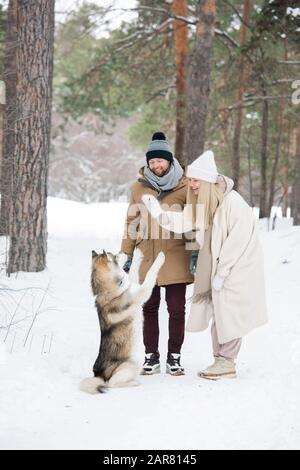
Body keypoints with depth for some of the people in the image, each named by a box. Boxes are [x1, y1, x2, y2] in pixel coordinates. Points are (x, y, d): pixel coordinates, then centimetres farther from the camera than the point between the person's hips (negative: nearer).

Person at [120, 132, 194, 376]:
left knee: (176, 309, 2)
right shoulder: (138, 188, 6)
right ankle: (151, 356, 18)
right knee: (149, 308, 8)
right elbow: (131, 223, 11)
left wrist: (195, 253, -3)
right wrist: (127, 255, 9)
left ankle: (174, 356, 15)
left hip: (175, 260, -2)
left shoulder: (184, 187, 0)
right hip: (146, 259, 2)